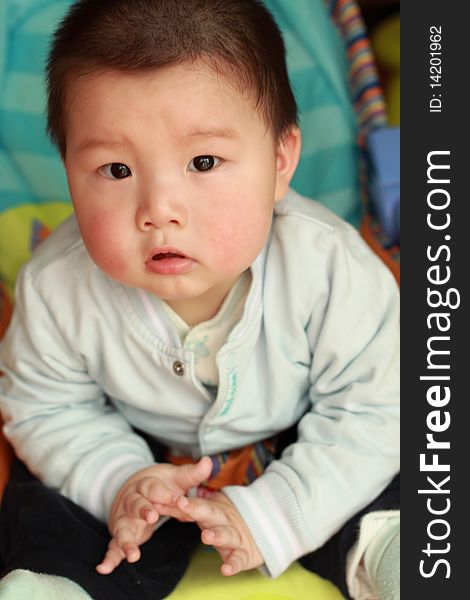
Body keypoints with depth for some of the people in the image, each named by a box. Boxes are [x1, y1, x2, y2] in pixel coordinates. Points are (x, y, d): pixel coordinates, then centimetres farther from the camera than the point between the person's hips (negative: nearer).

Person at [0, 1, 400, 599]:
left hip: (298, 452, 0)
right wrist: (117, 479, -26)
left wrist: (275, 513, -29)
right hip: (140, 454, 1)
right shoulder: (57, 287, -27)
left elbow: (369, 410, -21)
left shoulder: (329, 268, -33)